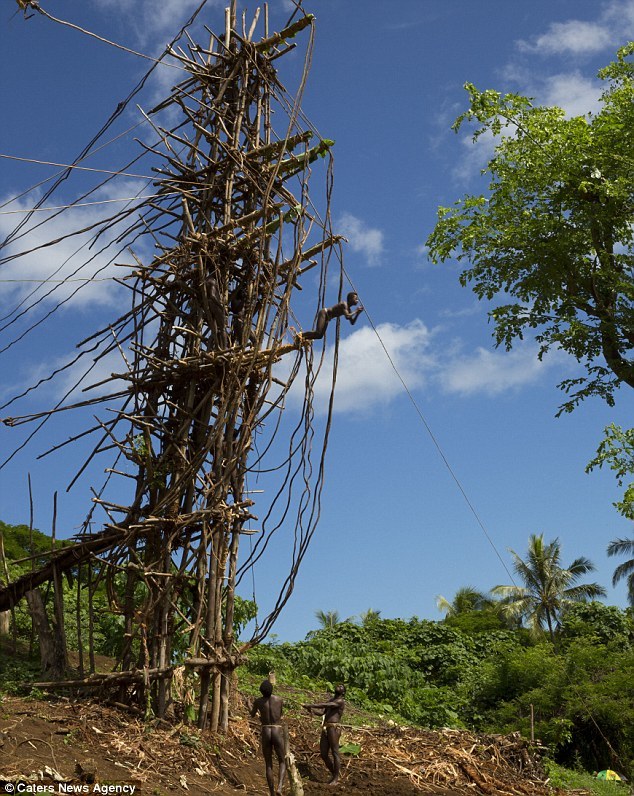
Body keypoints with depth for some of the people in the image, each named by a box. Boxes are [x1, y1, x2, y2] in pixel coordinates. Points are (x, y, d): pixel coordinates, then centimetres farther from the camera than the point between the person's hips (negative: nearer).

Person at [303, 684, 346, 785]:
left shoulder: (341, 701, -3)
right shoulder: (330, 700, 24)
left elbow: (325, 705, -16)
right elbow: (322, 712, 12)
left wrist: (311, 705, -17)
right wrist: (311, 709, -6)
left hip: (334, 729, -8)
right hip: (325, 729, 8)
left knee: (335, 753, -3)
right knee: (323, 754, 7)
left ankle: (336, 778, 8)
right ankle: (333, 774, 25)